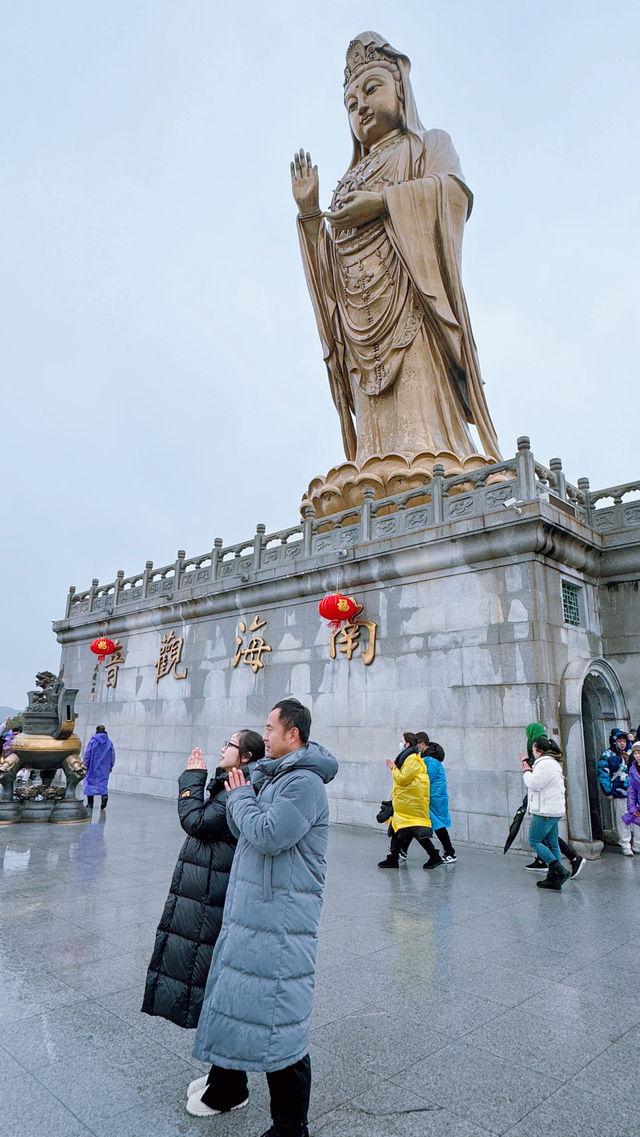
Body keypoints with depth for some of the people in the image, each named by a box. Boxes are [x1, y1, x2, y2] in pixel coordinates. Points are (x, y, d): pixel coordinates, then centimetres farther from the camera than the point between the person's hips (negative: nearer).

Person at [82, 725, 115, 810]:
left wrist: (85, 765, 3)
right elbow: (113, 755, 7)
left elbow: (86, 754, -6)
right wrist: (110, 766, 17)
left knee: (90, 782, 9)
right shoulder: (109, 742, 3)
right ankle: (104, 795, -21)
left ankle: (90, 803, 10)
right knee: (103, 782, 8)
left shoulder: (92, 741, -6)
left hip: (93, 766, -2)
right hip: (104, 768, 2)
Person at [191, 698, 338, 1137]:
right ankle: (229, 1085, 47)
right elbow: (242, 831, 12)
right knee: (234, 1001, 25)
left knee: (281, 1024, 0)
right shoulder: (275, 775, 12)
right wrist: (240, 796, -5)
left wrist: (241, 797, -13)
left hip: (280, 922, -10)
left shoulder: (305, 782, -20)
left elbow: (267, 836, -28)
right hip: (250, 912, 10)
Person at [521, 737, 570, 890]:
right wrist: (528, 766, 23)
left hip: (545, 812, -10)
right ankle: (554, 879, 12)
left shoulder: (545, 764, -16)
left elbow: (534, 784, -19)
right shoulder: (553, 763, 18)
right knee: (552, 844, 10)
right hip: (554, 811, 10)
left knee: (534, 841, -4)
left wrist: (526, 771, -4)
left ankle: (559, 870, -11)